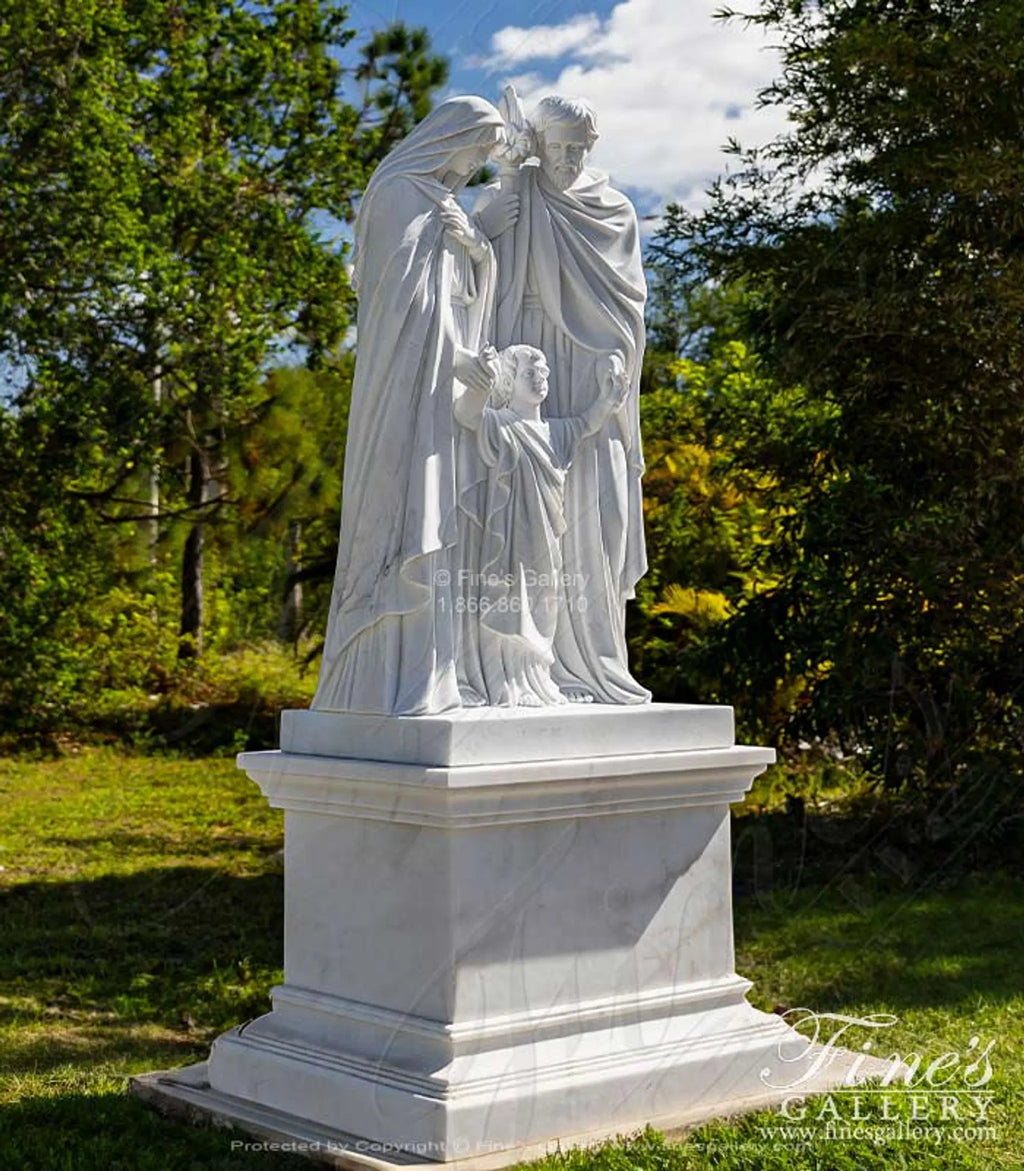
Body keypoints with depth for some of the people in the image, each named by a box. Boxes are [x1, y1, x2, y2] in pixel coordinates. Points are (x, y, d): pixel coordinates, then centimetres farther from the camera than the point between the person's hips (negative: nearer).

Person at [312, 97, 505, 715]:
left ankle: (418, 674, 6)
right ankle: (400, 682, -16)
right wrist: (454, 355, -16)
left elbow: (474, 284, 20)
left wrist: (477, 245, 2)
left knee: (428, 519, 5)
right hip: (405, 380, -10)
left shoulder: (444, 204, 25)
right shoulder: (398, 192, -4)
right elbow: (404, 288, -13)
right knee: (406, 513, -14)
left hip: (436, 385, 10)